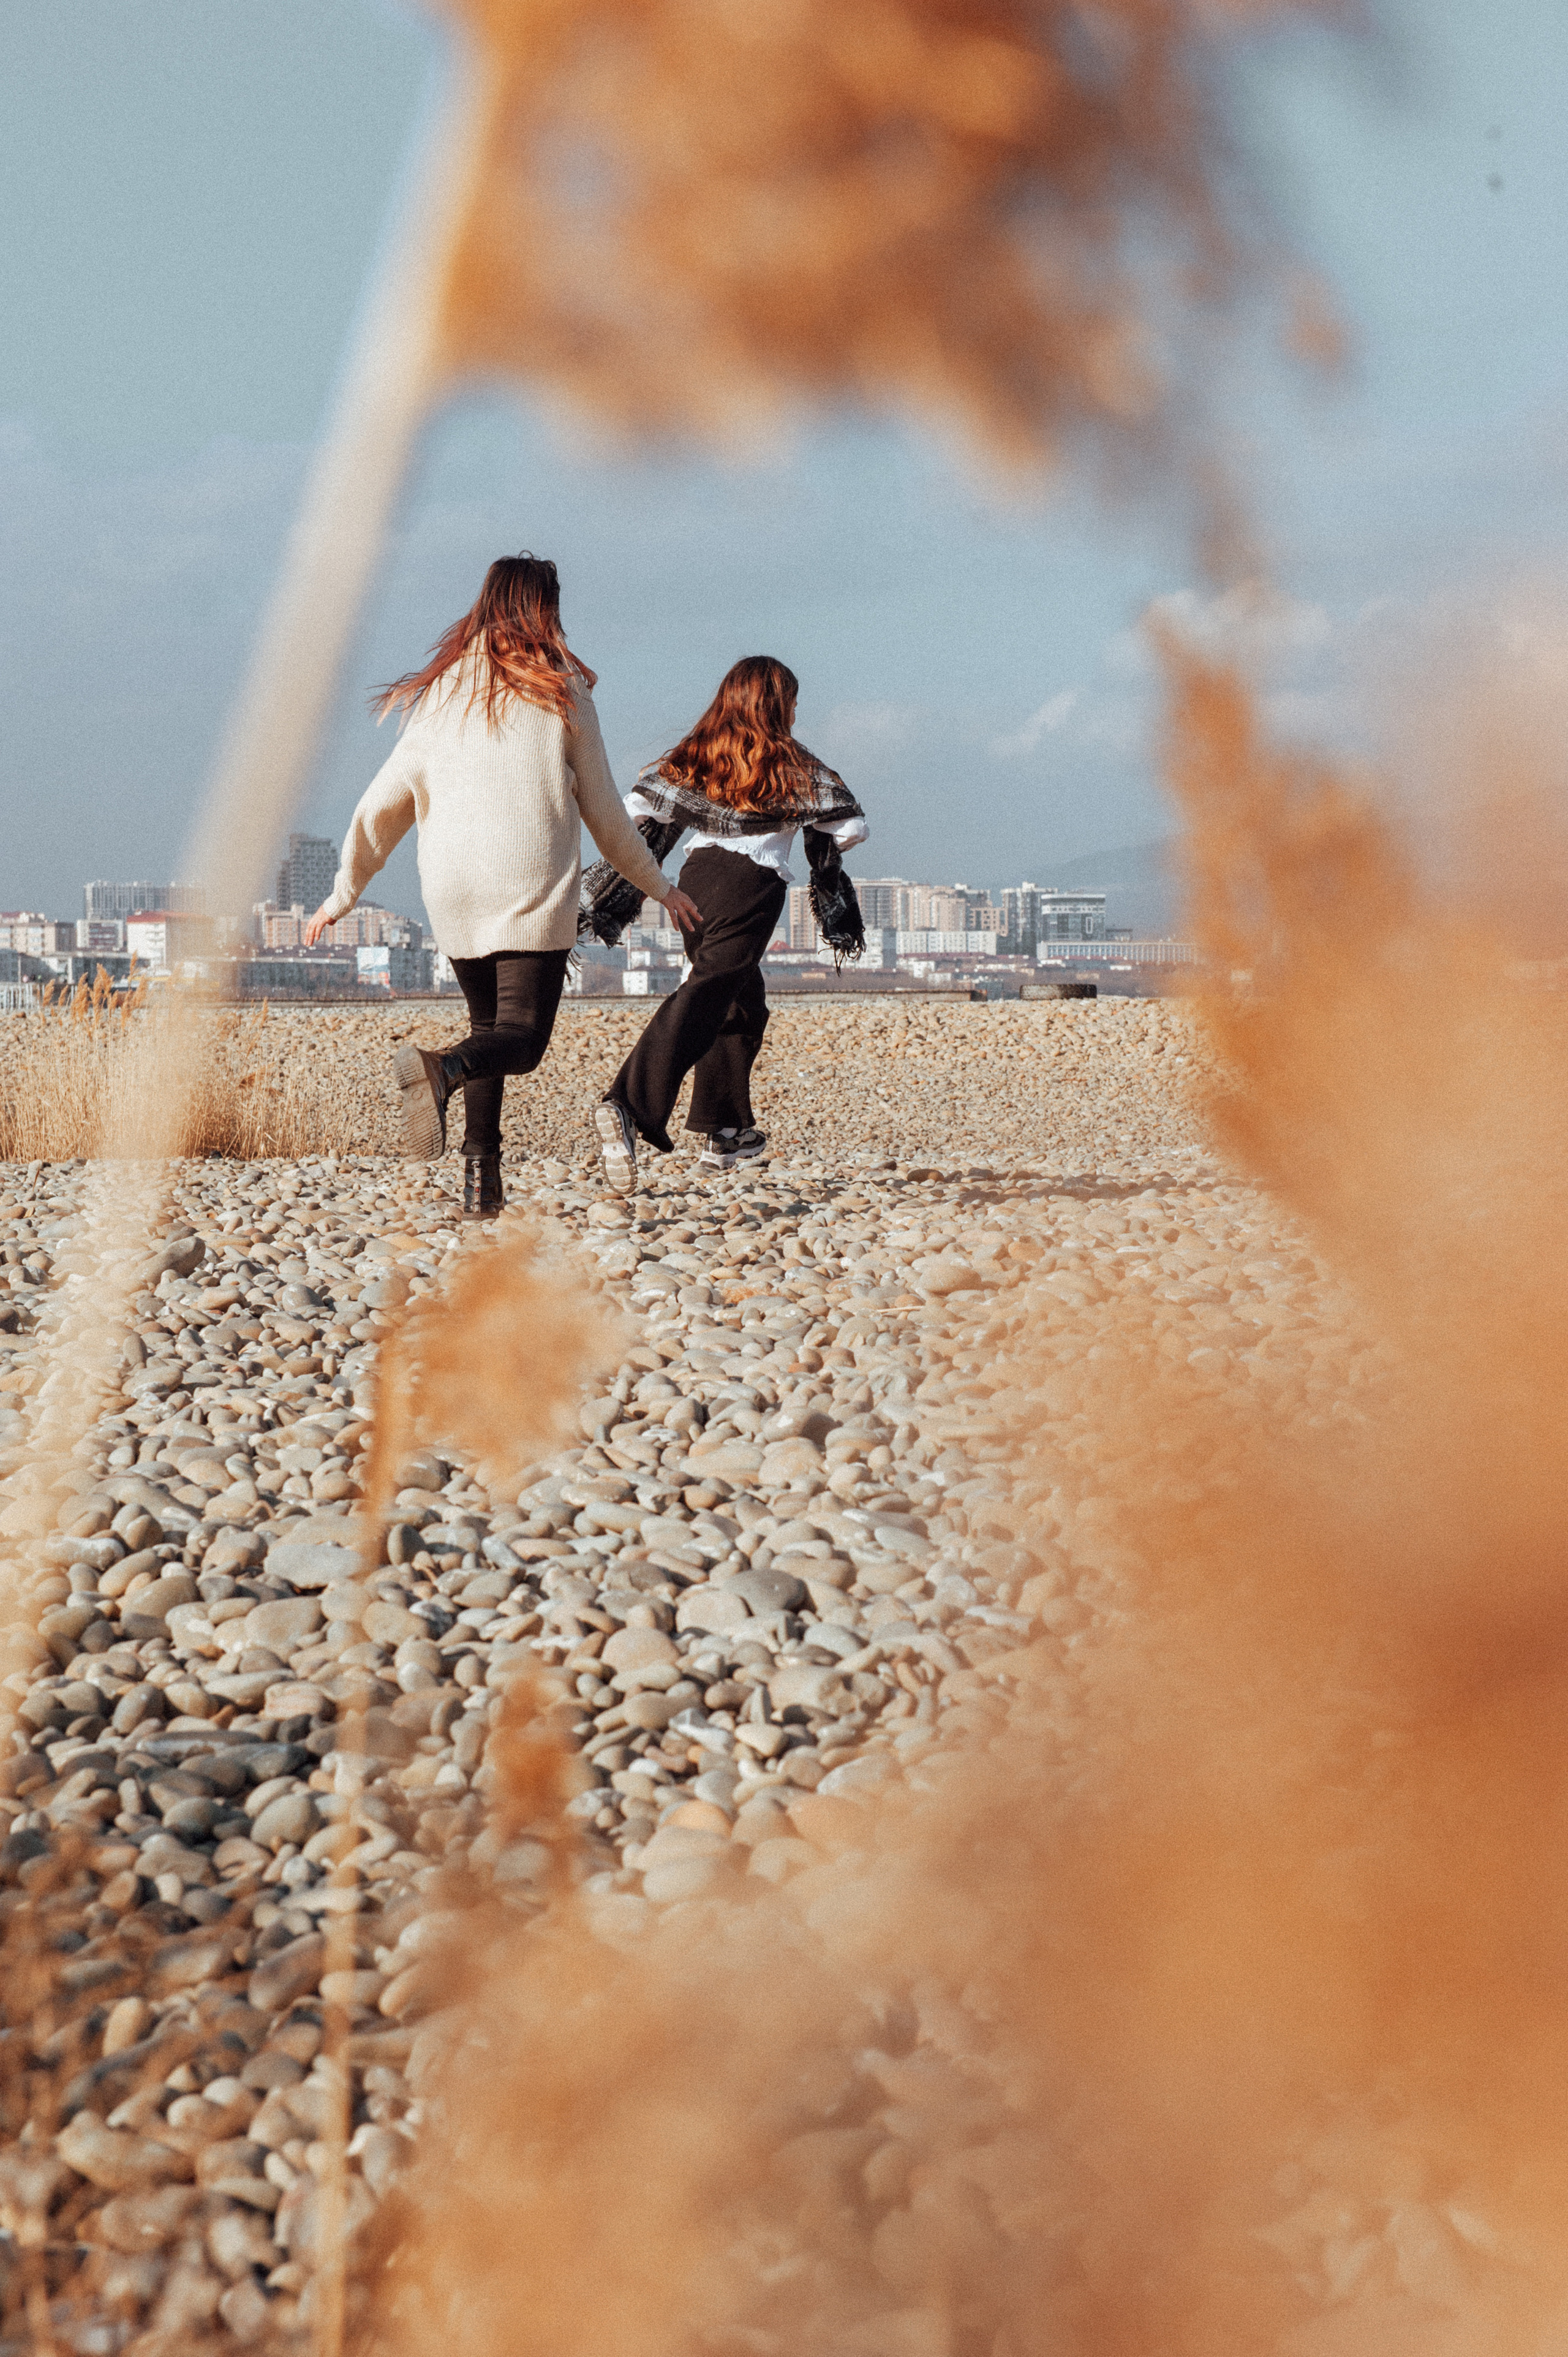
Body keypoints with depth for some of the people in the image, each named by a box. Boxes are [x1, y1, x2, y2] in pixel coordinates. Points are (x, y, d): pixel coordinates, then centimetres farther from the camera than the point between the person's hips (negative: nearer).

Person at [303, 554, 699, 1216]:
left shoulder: (441, 694, 10)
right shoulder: (563, 693, 2)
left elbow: (384, 804, 11)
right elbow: (604, 814, 7)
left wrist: (343, 894, 21)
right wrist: (658, 887, 20)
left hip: (452, 893, 4)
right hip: (534, 890, -4)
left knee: (489, 1023, 19)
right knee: (523, 1037, -3)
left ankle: (481, 1177, 5)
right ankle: (442, 1069, -36)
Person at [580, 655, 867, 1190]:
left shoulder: (693, 755, 14)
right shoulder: (790, 764, 4)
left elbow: (641, 812, 5)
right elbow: (850, 825, 5)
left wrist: (613, 899, 11)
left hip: (696, 878, 6)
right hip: (752, 885, -6)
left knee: (741, 1005, 23)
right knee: (703, 1000, -18)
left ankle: (727, 1132, 26)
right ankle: (628, 1107, -37)